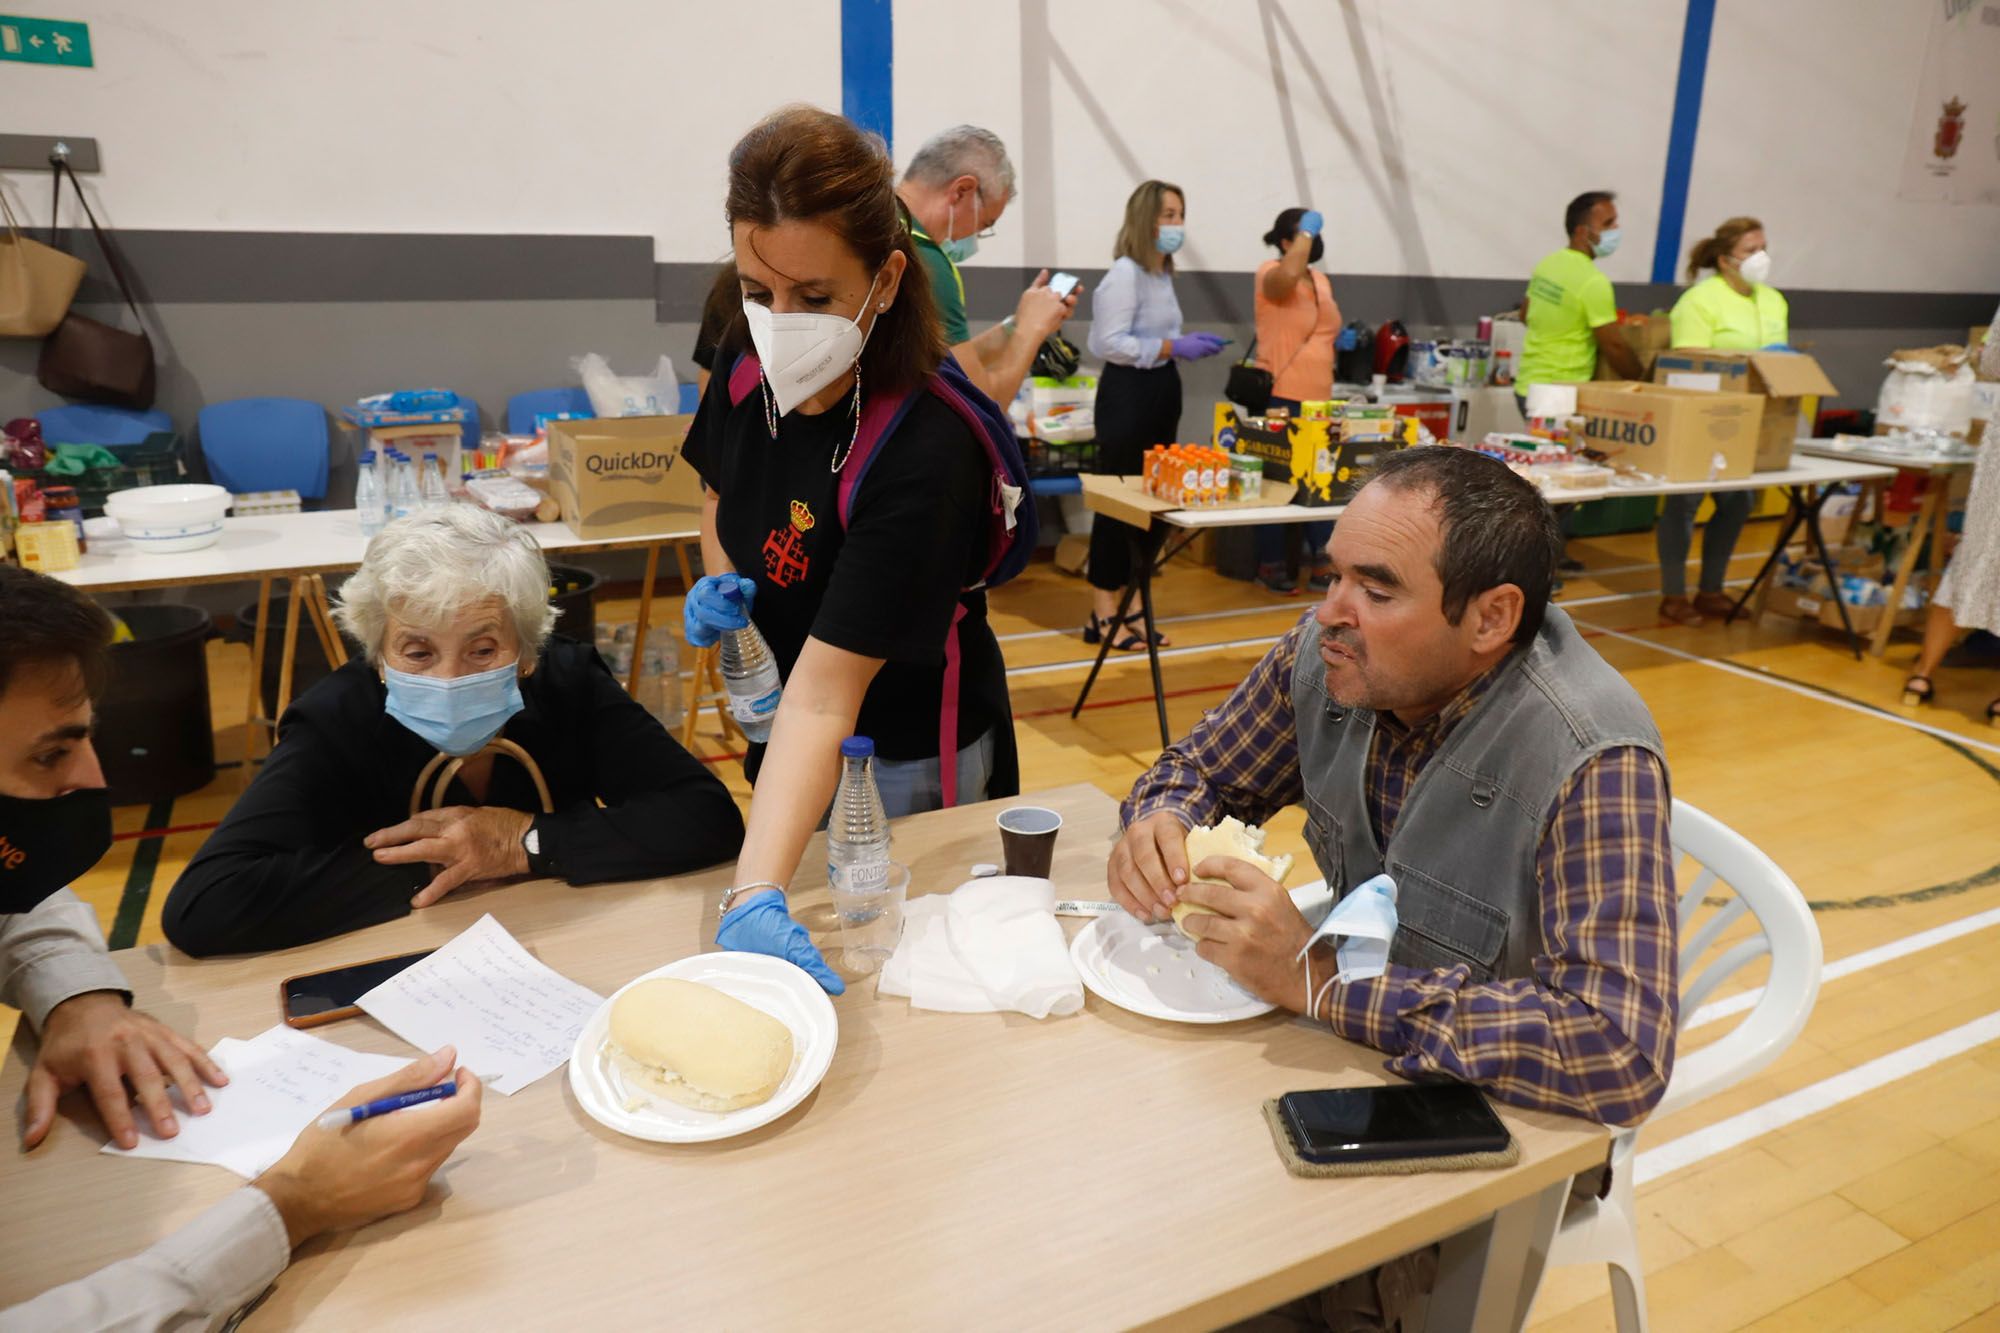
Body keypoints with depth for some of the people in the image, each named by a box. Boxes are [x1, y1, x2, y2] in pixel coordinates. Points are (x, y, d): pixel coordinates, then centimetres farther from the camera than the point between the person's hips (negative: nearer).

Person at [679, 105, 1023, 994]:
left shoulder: (923, 453, -33)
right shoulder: (751, 364, -12)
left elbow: (823, 695, -37)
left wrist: (758, 897, -45)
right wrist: (718, 582, -8)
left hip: (900, 761, -7)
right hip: (787, 737, 7)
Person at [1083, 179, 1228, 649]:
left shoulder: (1163, 274, 15)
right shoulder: (1125, 274, -14)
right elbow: (1110, 343, -22)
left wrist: (1190, 344, 9)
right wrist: (1173, 348, -22)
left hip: (1160, 390, 10)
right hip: (1128, 392, -10)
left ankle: (1125, 608, 19)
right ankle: (1102, 617, 0)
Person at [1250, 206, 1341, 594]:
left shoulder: (1321, 280, 15)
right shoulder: (1271, 272, -8)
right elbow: (1289, 274, -34)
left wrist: (1340, 338, 7)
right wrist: (1306, 232, -19)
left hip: (1318, 398, 7)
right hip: (1280, 397, -7)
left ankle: (1324, 566, 14)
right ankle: (1270, 564, 11)